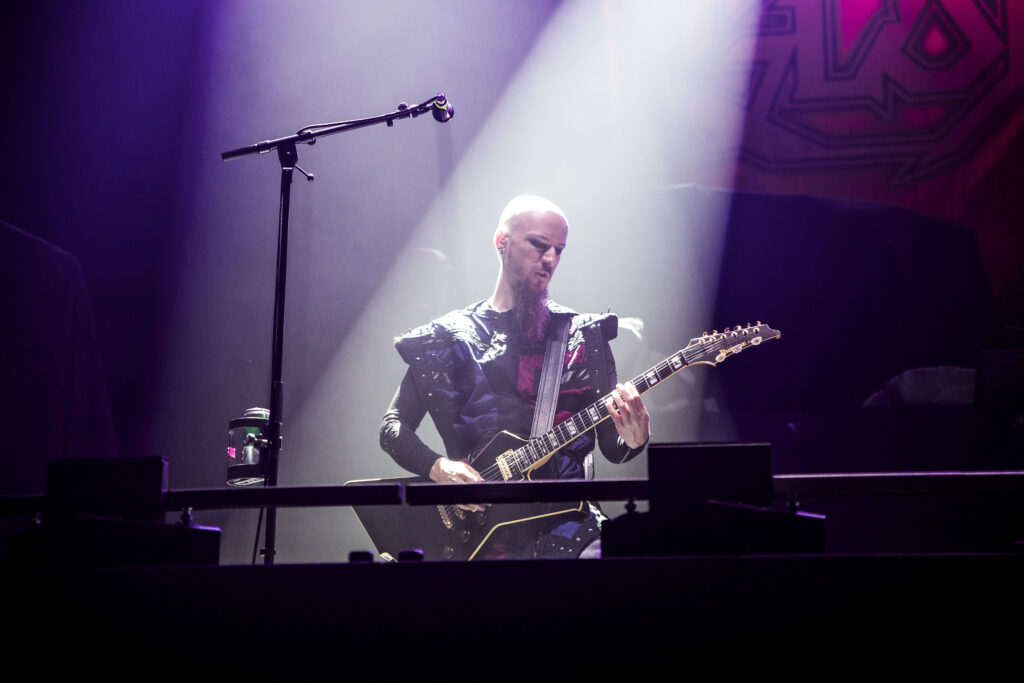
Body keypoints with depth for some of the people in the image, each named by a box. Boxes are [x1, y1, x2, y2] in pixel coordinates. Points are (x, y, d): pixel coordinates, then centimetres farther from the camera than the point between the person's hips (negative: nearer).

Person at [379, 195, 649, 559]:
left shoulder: (582, 335, 11)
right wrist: (437, 466, -9)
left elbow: (611, 446, 9)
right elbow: (393, 426, 10)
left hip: (563, 526, 0)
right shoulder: (448, 338, 9)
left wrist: (632, 439, -15)